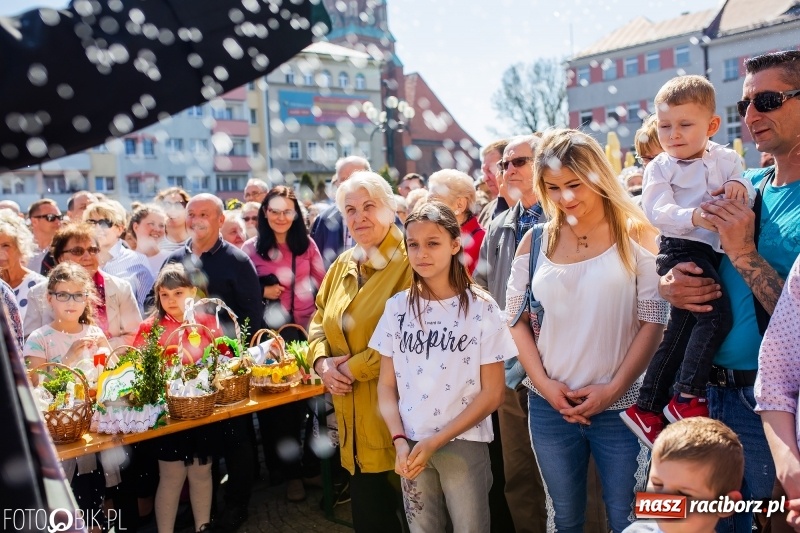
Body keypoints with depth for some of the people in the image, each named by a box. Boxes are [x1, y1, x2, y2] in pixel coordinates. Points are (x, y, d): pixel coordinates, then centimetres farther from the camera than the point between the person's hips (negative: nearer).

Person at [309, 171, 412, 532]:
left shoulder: (409, 264, -13)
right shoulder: (342, 266, 12)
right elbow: (319, 322, 18)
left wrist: (353, 367, -15)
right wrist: (322, 361, -2)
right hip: (354, 415, 7)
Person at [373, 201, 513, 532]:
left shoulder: (481, 308, -6)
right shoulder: (397, 307, 2)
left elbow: (492, 392, -6)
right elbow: (387, 386, 5)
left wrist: (436, 441, -12)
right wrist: (400, 441, -10)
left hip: (464, 444, -2)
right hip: (411, 446, 2)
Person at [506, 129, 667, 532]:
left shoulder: (636, 235, -4)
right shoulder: (535, 241, 4)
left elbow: (654, 321, -6)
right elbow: (517, 320, 6)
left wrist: (613, 390, -11)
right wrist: (544, 383, -6)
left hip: (621, 406, -2)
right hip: (549, 407, 3)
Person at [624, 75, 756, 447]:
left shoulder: (726, 159, 11)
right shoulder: (660, 167, -1)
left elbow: (747, 193, 7)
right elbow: (658, 212, -14)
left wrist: (740, 187, -16)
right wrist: (694, 216, -32)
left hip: (716, 252, 5)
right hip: (681, 249, -5)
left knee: (682, 328, 6)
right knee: (718, 312, -23)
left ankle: (646, 408, 15)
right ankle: (686, 398, -13)